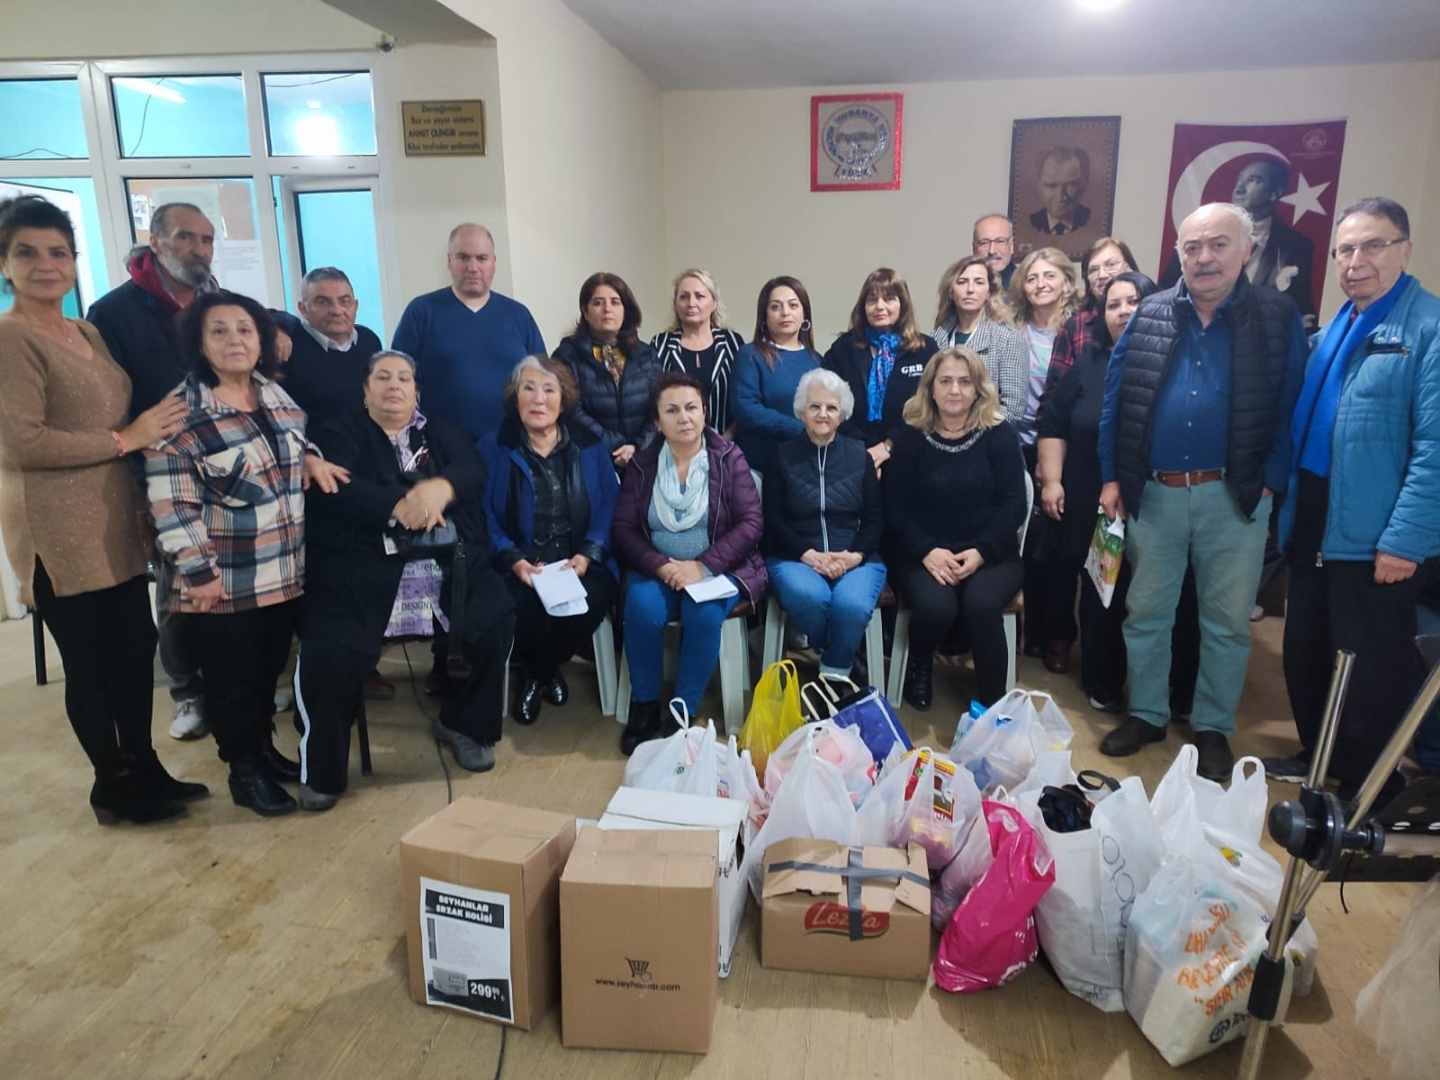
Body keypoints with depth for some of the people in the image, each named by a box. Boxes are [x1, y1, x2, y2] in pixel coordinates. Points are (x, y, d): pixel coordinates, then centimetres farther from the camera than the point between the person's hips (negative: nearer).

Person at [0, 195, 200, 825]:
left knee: (136, 648, 14)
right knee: (90, 661, 5)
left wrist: (151, 430, 5)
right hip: (57, 531, -8)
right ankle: (114, 787, 21)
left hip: (116, 520, 8)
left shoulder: (87, 333, 14)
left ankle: (143, 768, 30)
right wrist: (125, 439, -16)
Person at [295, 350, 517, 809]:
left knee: (496, 619, -19)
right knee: (328, 651, -24)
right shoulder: (339, 432, 14)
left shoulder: (442, 433, 23)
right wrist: (399, 507, -19)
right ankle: (322, 769, 0)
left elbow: (474, 471, 4)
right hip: (363, 565, -2)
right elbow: (334, 489, -5)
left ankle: (463, 723, 7)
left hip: (447, 562, 3)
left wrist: (440, 487, -19)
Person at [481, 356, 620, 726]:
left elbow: (610, 505, 1)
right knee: (522, 608, -32)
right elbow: (484, 516, -3)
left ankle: (545, 669, 7)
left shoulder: (590, 446, 10)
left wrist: (588, 554, -16)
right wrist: (514, 560, -19)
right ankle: (536, 672, 8)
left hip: (582, 564, 1)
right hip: (521, 567, -1)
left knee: (591, 602, -30)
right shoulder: (493, 448, 6)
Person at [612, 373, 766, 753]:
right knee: (642, 607, -30)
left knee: (704, 613, -32)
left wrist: (703, 566, -18)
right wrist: (659, 565, -17)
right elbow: (623, 528, 2)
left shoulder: (729, 457, 0)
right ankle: (645, 706, -9)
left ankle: (684, 712, -13)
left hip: (718, 569, -1)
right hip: (657, 569, 1)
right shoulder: (642, 462, 5)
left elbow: (749, 524, -7)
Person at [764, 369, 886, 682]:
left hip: (856, 558, 1)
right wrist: (808, 554, -14)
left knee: (852, 604, -33)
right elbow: (772, 518, 2)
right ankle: (847, 661, -5)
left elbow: (875, 517, 8)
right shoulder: (783, 455, 8)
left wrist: (855, 555, -12)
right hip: (795, 557, 0)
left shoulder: (860, 455, 11)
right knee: (807, 597, -35)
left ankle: (834, 675, -5)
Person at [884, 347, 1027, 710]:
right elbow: (895, 507, 0)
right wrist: (927, 551, -16)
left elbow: (1013, 503, -1)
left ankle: (992, 703, -10)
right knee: (935, 606, -31)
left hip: (991, 553, 0)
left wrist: (980, 552, -15)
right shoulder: (910, 436, 4)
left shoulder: (999, 433, 4)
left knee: (981, 604, -31)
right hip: (923, 553, 0)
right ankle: (919, 666, 6)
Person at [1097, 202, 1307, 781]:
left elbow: (1291, 409, -3)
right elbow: (1115, 400, 4)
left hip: (1234, 495, -1)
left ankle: (1213, 728, 25)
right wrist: (1111, 477, 0)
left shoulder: (1278, 317, -2)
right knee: (1145, 612, 11)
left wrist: (1269, 483, -10)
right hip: (1153, 492, 2)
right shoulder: (1149, 315, 4)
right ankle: (1145, 714, 28)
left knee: (1226, 621, 9)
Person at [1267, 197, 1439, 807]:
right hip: (1314, 526, 8)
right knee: (1305, 653, 18)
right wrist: (1285, 500, 10)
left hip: (1374, 540, -7)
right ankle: (1319, 757, 37)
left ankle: (1365, 793, 23)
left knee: (1372, 671, 6)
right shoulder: (1335, 329, 12)